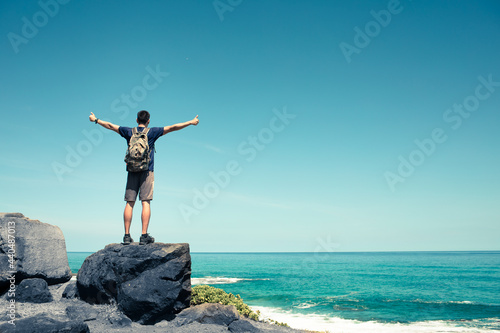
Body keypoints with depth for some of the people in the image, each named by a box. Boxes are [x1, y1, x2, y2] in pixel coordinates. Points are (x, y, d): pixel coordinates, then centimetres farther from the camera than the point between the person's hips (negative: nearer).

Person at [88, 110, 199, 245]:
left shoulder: (129, 132, 8)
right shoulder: (152, 132, 1)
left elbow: (110, 125, 19)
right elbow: (172, 128, -1)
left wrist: (96, 120, 34)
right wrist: (191, 122, 3)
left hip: (132, 171, 3)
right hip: (147, 171, -3)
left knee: (129, 203, 3)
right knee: (146, 202, -6)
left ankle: (127, 235, 4)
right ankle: (144, 236, -9)